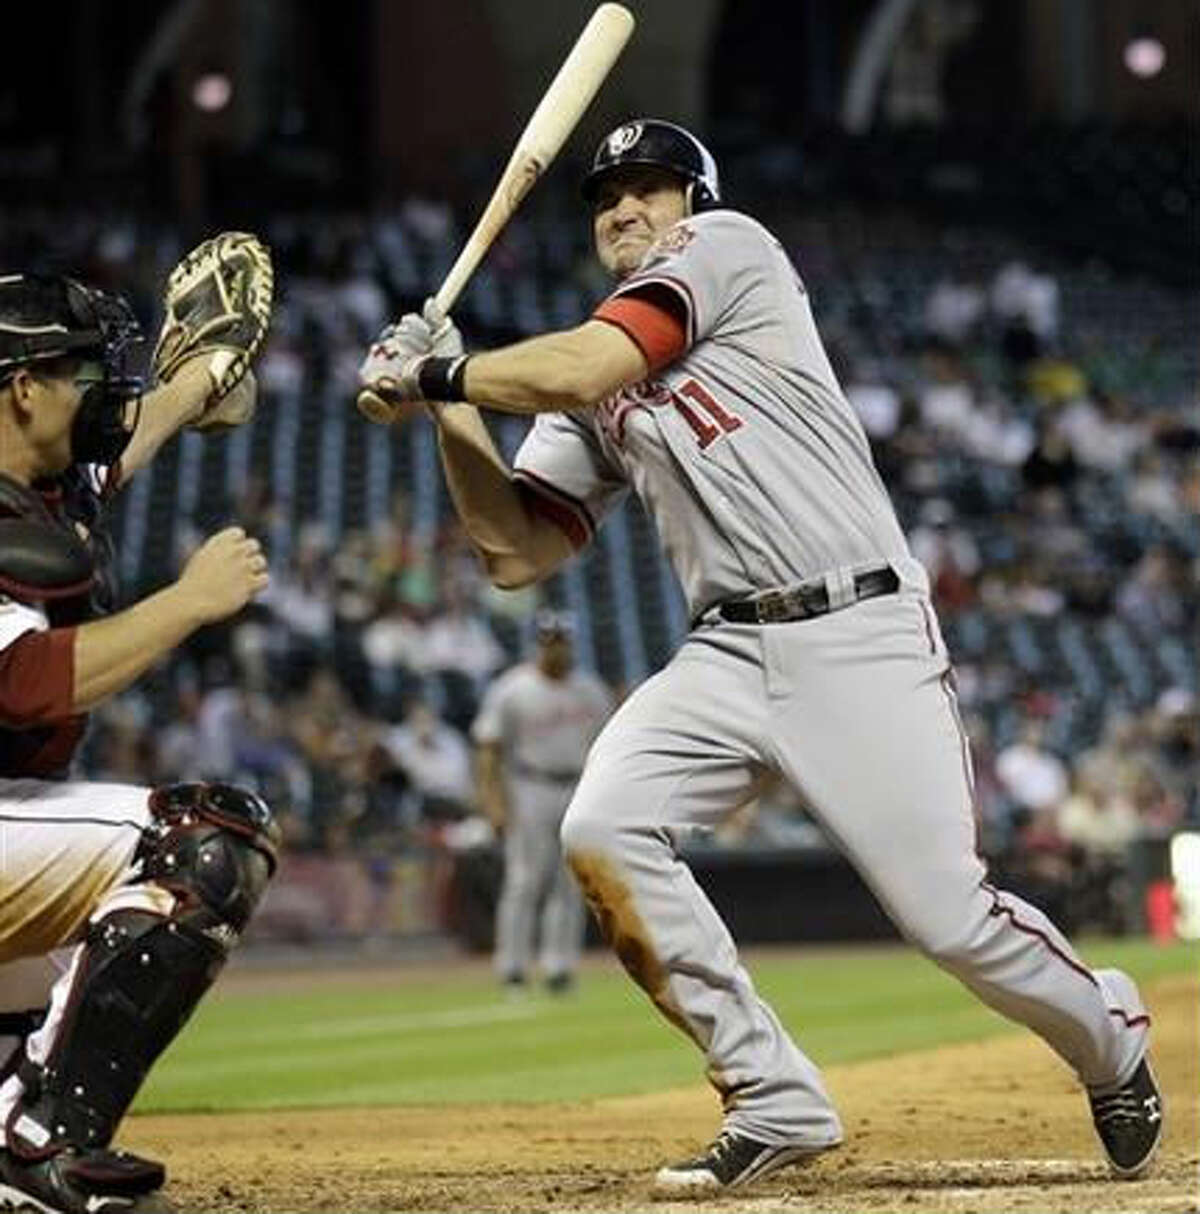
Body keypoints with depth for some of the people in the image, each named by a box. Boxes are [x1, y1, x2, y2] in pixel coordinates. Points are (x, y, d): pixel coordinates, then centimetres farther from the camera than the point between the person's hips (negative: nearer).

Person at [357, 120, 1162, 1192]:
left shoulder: (727, 245, -1)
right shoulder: (590, 403, 19)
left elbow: (579, 372, -14)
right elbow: (516, 552, 14)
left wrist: (432, 372, -2)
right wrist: (450, 405, 5)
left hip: (861, 635, -6)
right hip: (728, 653, 7)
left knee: (948, 914, -10)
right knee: (602, 832, -17)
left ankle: (1111, 1040, 23)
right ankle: (776, 1101, -6)